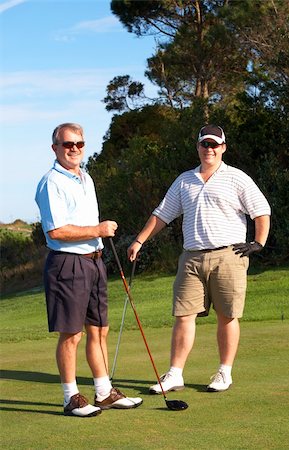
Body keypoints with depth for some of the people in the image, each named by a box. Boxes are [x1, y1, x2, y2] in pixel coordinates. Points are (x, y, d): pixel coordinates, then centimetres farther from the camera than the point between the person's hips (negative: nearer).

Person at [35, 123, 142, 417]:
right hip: (67, 263, -8)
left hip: (93, 261, 8)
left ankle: (104, 393, 20)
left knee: (99, 330, 11)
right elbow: (56, 230, -20)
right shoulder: (51, 183, -12)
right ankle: (72, 398, 7)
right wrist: (98, 230, -14)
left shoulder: (86, 179, 17)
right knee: (70, 335, -2)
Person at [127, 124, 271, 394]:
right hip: (192, 258, 3)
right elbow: (162, 214, 19)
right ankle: (174, 375, 2)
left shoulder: (236, 178, 5)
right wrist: (139, 241, 13)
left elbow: (262, 211, 5)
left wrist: (258, 243, -4)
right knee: (183, 316, -2)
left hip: (228, 257, -3)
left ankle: (225, 373, 12)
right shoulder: (184, 181, 17)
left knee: (227, 317, 1)